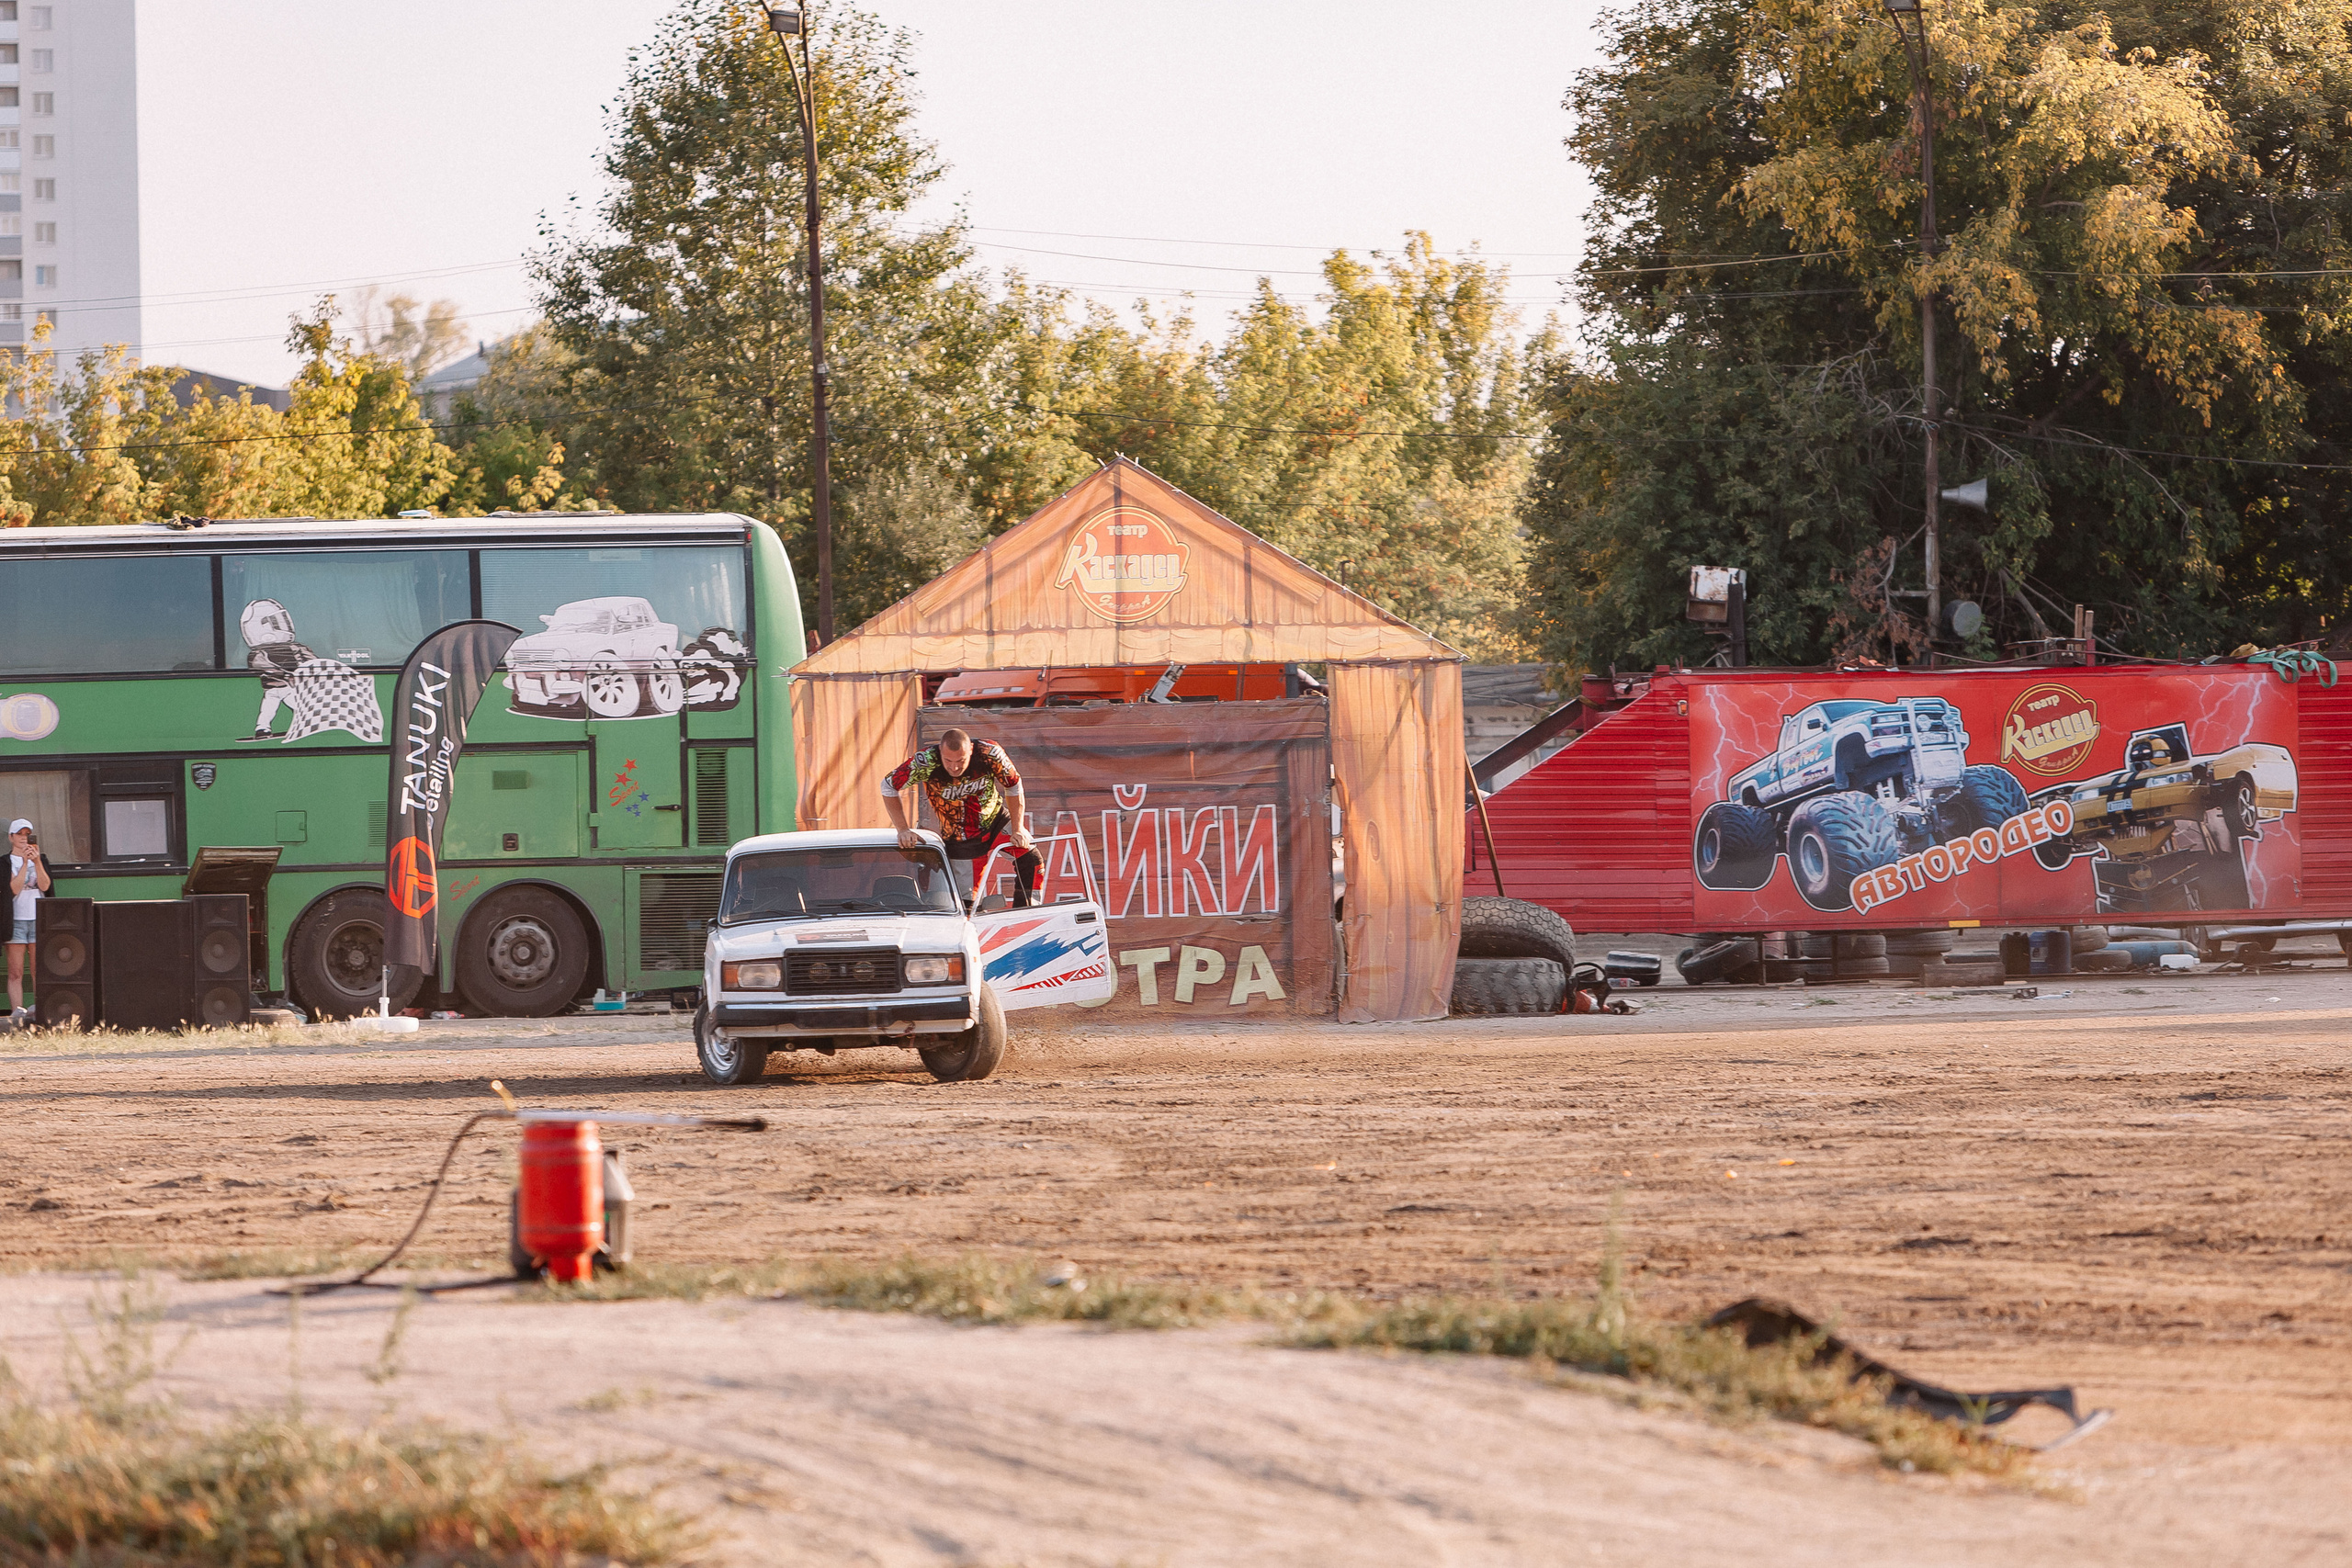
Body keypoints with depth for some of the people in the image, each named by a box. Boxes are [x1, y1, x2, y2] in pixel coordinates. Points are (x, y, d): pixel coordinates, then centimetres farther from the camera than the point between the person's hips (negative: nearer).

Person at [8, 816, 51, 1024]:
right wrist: (25, 863, -14)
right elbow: (14, 888, -8)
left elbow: (44, 886, -1)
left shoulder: (40, 859, 13)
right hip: (16, 919, -2)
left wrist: (37, 861, -13)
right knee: (15, 972, -6)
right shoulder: (7, 862, 4)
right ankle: (17, 1010, -10)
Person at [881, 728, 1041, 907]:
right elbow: (889, 786, -15)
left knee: (1031, 860, -16)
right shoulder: (926, 763, -29)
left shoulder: (990, 754, -26)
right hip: (959, 839, -2)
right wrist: (903, 830, -18)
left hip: (996, 821, 2)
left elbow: (1013, 787, -9)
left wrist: (1018, 829, -13)